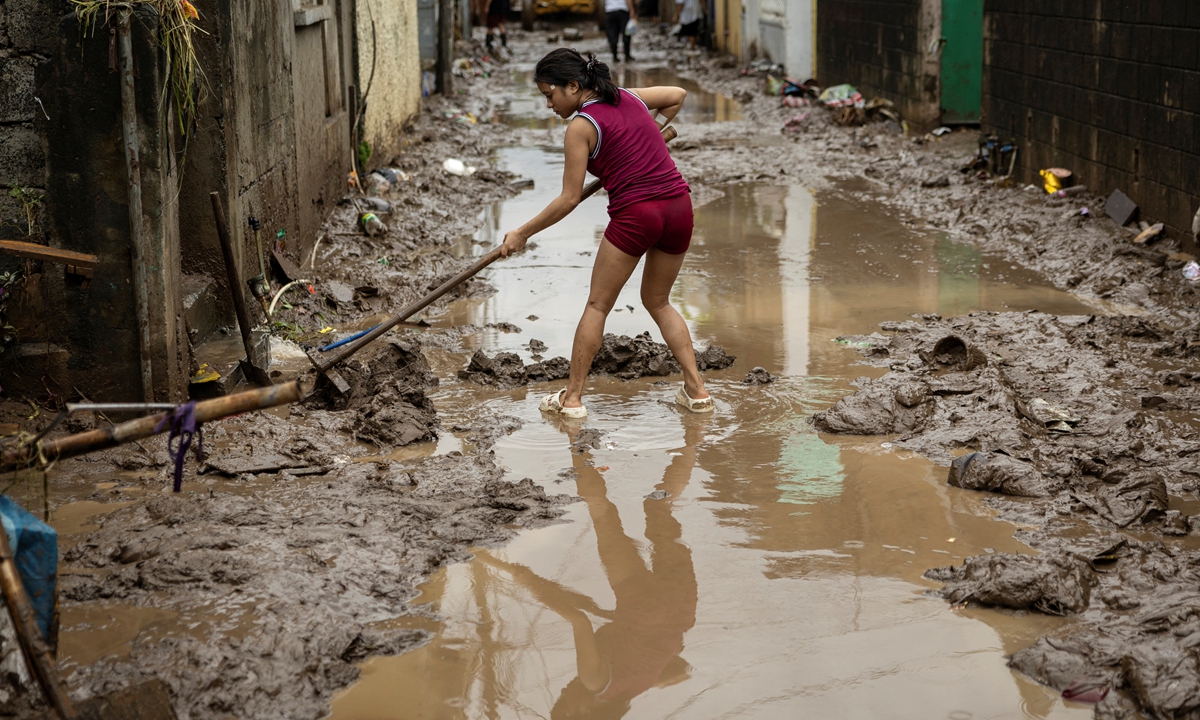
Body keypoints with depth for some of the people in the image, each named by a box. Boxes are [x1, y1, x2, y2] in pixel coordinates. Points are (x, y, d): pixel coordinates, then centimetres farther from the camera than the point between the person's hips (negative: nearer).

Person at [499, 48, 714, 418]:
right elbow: (678, 95, 31)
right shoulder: (629, 96, 13)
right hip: (679, 207, 7)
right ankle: (696, 389, 16)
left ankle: (572, 396, 13)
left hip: (635, 214, -7)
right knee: (658, 301, 22)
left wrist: (522, 233, 2)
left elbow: (569, 199, -6)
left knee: (597, 305, 9)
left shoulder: (580, 127, -6)